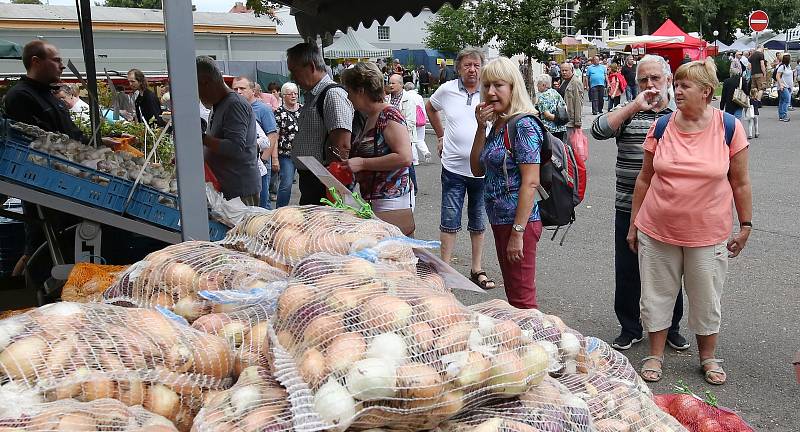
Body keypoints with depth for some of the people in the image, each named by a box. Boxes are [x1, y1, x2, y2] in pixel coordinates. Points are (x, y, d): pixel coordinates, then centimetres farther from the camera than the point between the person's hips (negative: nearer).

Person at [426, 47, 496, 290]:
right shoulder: (447, 90, -1)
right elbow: (430, 108, 19)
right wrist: (440, 136, 14)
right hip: (454, 168, 0)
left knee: (478, 222, 13)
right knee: (449, 222, 4)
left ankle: (477, 270, 25)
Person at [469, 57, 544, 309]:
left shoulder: (523, 125, -15)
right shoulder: (497, 125, 12)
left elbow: (530, 182, -20)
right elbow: (477, 170, 11)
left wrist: (518, 232, -23)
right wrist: (481, 127, 1)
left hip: (520, 221, -9)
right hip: (499, 221, 9)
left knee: (522, 300, -1)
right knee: (513, 295, 19)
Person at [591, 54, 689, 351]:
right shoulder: (627, 111, 4)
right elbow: (599, 130, -14)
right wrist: (636, 106, -17)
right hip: (629, 207, 0)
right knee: (627, 272, 9)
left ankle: (671, 328, 31)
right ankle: (630, 328, 26)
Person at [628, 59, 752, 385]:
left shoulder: (728, 127, -7)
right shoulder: (662, 126, -2)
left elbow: (740, 183, 0)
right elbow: (644, 179, 4)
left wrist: (745, 226, 3)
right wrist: (634, 224, 6)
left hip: (707, 234, -1)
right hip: (657, 231, 2)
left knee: (706, 299, 13)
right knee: (656, 296, 11)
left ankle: (708, 358, 34)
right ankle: (655, 356, 29)